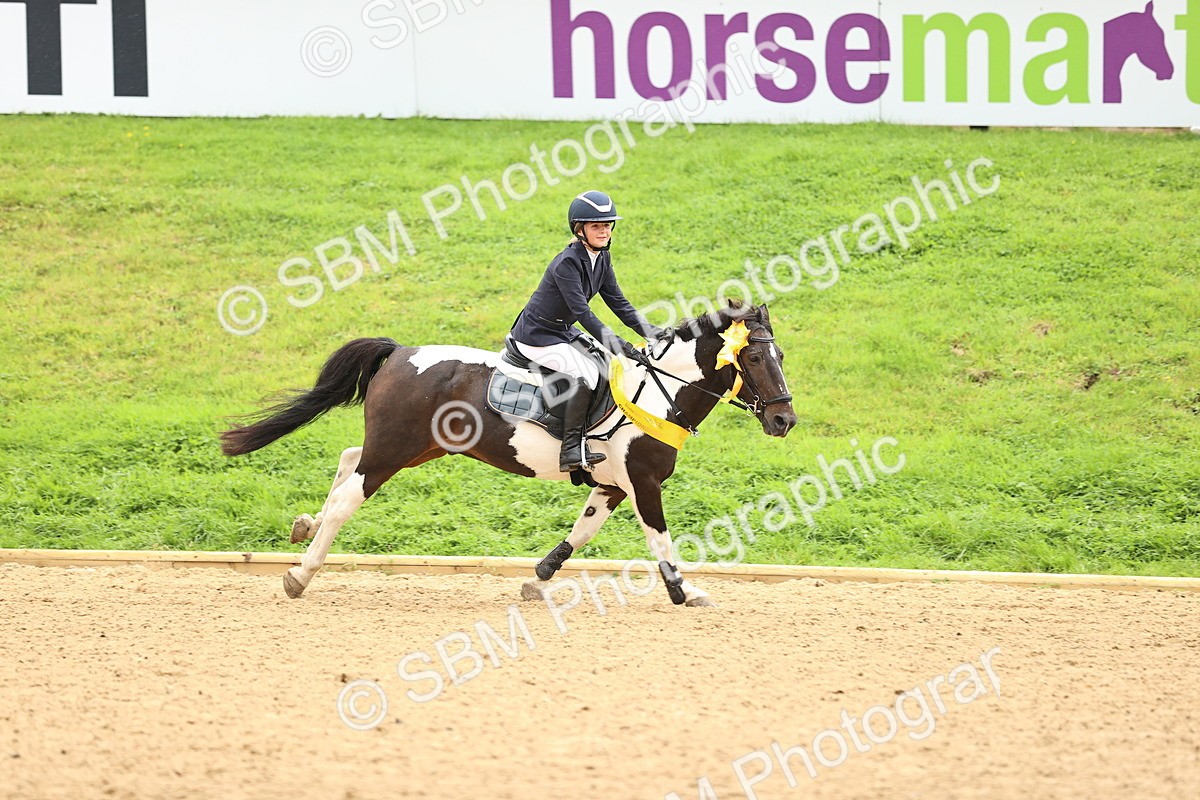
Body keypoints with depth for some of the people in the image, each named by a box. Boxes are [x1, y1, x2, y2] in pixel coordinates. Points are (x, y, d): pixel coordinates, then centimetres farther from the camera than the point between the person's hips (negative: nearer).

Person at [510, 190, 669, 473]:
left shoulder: (601, 258, 1)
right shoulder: (567, 263, -26)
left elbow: (617, 302, 4)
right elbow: (582, 311, -32)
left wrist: (649, 331, -11)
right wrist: (619, 346, -37)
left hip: (563, 331, 10)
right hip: (537, 336, -10)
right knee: (586, 372, -25)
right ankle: (572, 450, -26)